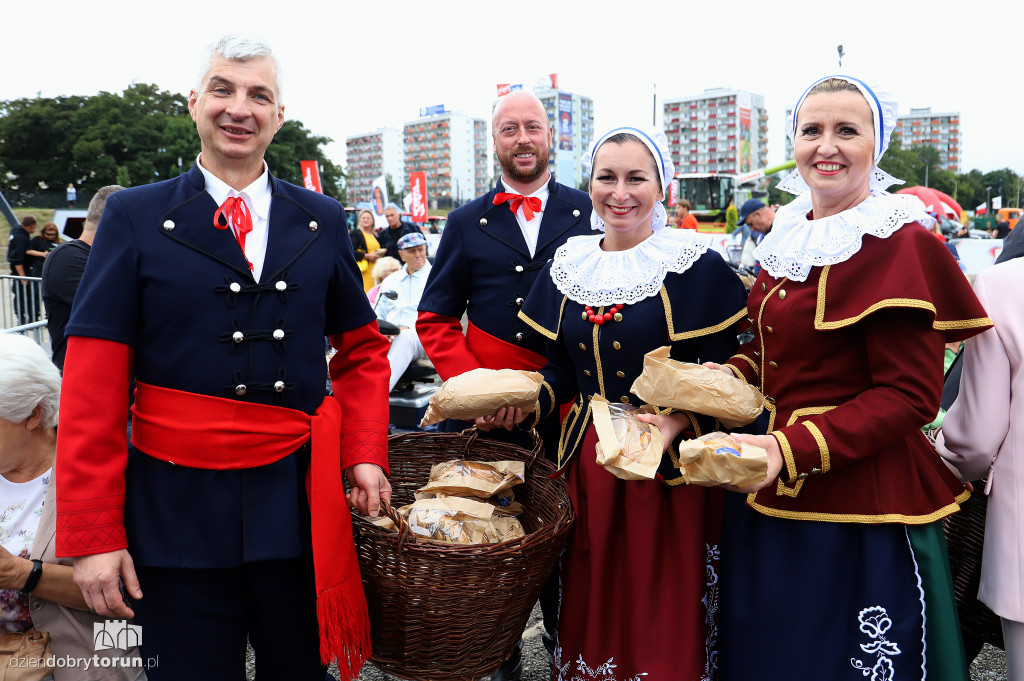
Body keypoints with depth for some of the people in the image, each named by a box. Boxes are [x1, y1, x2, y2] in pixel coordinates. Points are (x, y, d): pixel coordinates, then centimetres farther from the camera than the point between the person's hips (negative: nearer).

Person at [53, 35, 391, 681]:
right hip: (176, 507, -2)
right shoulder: (134, 216, -2)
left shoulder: (323, 220, 4)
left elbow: (363, 349, 11)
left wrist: (365, 455, -2)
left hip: (300, 503, 2)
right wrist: (92, 533, -6)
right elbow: (93, 381, -4)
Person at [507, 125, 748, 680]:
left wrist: (674, 420, -25)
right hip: (585, 462, 4)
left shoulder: (696, 265, -8)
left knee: (663, 619, 8)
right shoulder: (567, 266, 6)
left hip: (670, 466, -4)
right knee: (587, 607, 16)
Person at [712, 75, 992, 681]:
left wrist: (793, 448, -27)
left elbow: (910, 395, -17)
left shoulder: (900, 245, -14)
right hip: (769, 497, 7)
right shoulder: (790, 239, 8)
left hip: (858, 501, -7)